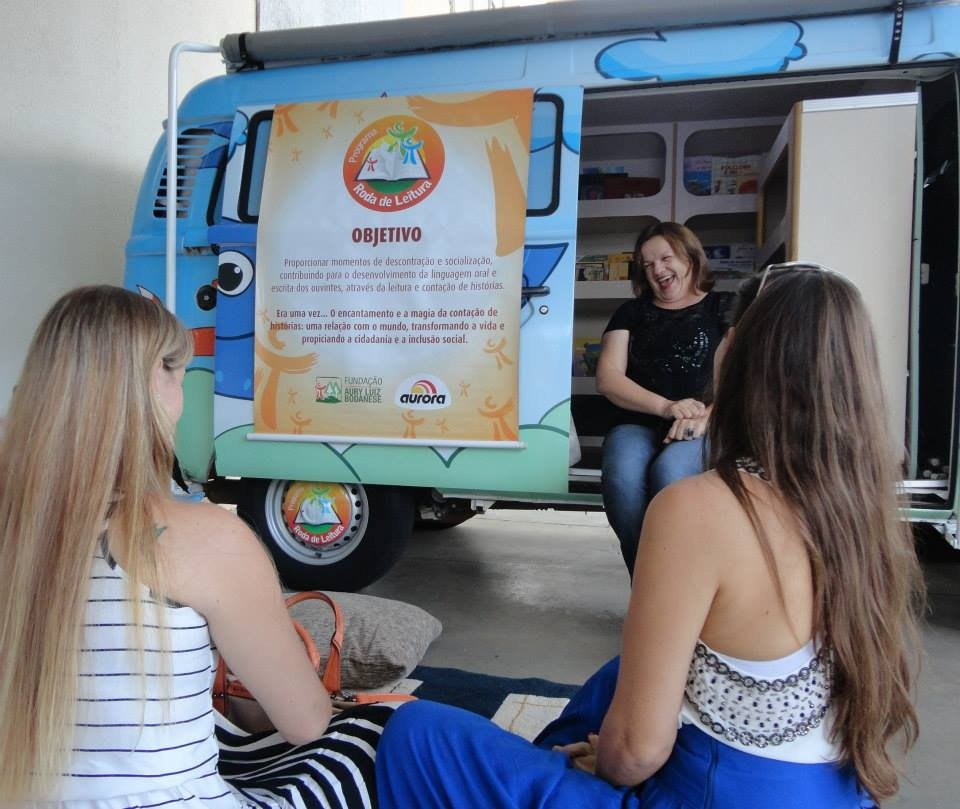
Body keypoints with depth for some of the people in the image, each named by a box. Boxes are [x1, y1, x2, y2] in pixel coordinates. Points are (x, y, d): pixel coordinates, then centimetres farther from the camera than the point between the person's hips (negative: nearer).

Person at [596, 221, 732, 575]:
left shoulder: (725, 308, 13)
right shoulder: (631, 312, 19)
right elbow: (608, 378, 6)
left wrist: (705, 417, -20)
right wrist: (666, 407, -11)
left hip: (705, 429, -2)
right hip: (638, 423, 2)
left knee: (670, 472, -36)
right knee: (622, 476, -33)